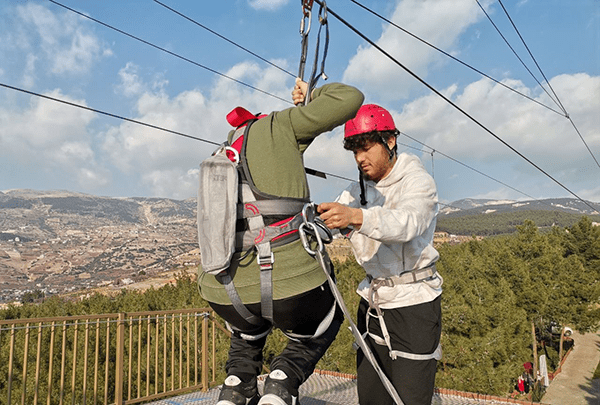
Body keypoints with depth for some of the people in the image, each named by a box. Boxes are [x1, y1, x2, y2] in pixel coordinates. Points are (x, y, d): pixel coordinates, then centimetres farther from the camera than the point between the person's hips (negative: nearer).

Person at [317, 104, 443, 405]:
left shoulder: (418, 181, -11)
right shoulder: (359, 190, 10)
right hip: (372, 302, 6)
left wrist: (356, 217, -50)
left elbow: (406, 222, -33)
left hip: (413, 304, -6)